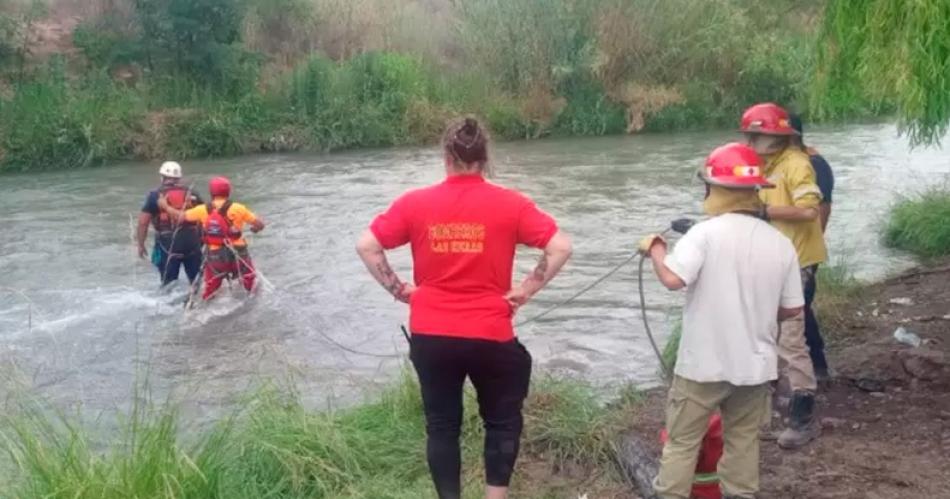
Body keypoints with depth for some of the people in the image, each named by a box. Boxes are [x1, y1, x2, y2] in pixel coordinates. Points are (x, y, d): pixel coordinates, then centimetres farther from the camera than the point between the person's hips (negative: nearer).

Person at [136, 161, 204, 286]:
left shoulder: (155, 196, -2)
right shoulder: (192, 194, 7)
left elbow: (143, 222, -4)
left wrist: (141, 245, 6)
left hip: (169, 243, -3)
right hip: (192, 242, 3)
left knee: (169, 282, 6)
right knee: (197, 280, 14)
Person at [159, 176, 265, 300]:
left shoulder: (203, 210, -2)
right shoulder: (238, 208, -9)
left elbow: (181, 216, 9)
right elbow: (260, 224, -6)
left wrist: (165, 206, 26)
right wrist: (255, 228, 18)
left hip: (215, 256, 3)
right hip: (238, 254, -2)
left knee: (208, 292, 17)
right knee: (252, 288, 15)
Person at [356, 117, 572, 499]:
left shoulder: (415, 203, -2)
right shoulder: (510, 204, -6)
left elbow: (366, 246, -2)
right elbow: (561, 247, -10)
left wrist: (399, 289, 4)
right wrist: (527, 290, -3)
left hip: (430, 336, 2)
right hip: (491, 335, -1)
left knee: (441, 425, 17)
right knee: (502, 421, 19)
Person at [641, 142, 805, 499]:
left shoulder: (706, 233, -16)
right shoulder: (781, 243, -1)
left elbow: (672, 278, -27)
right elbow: (792, 308, 3)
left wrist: (655, 248, -9)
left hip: (703, 363, -4)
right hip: (755, 363, 4)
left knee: (682, 441, 10)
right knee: (743, 441, 19)